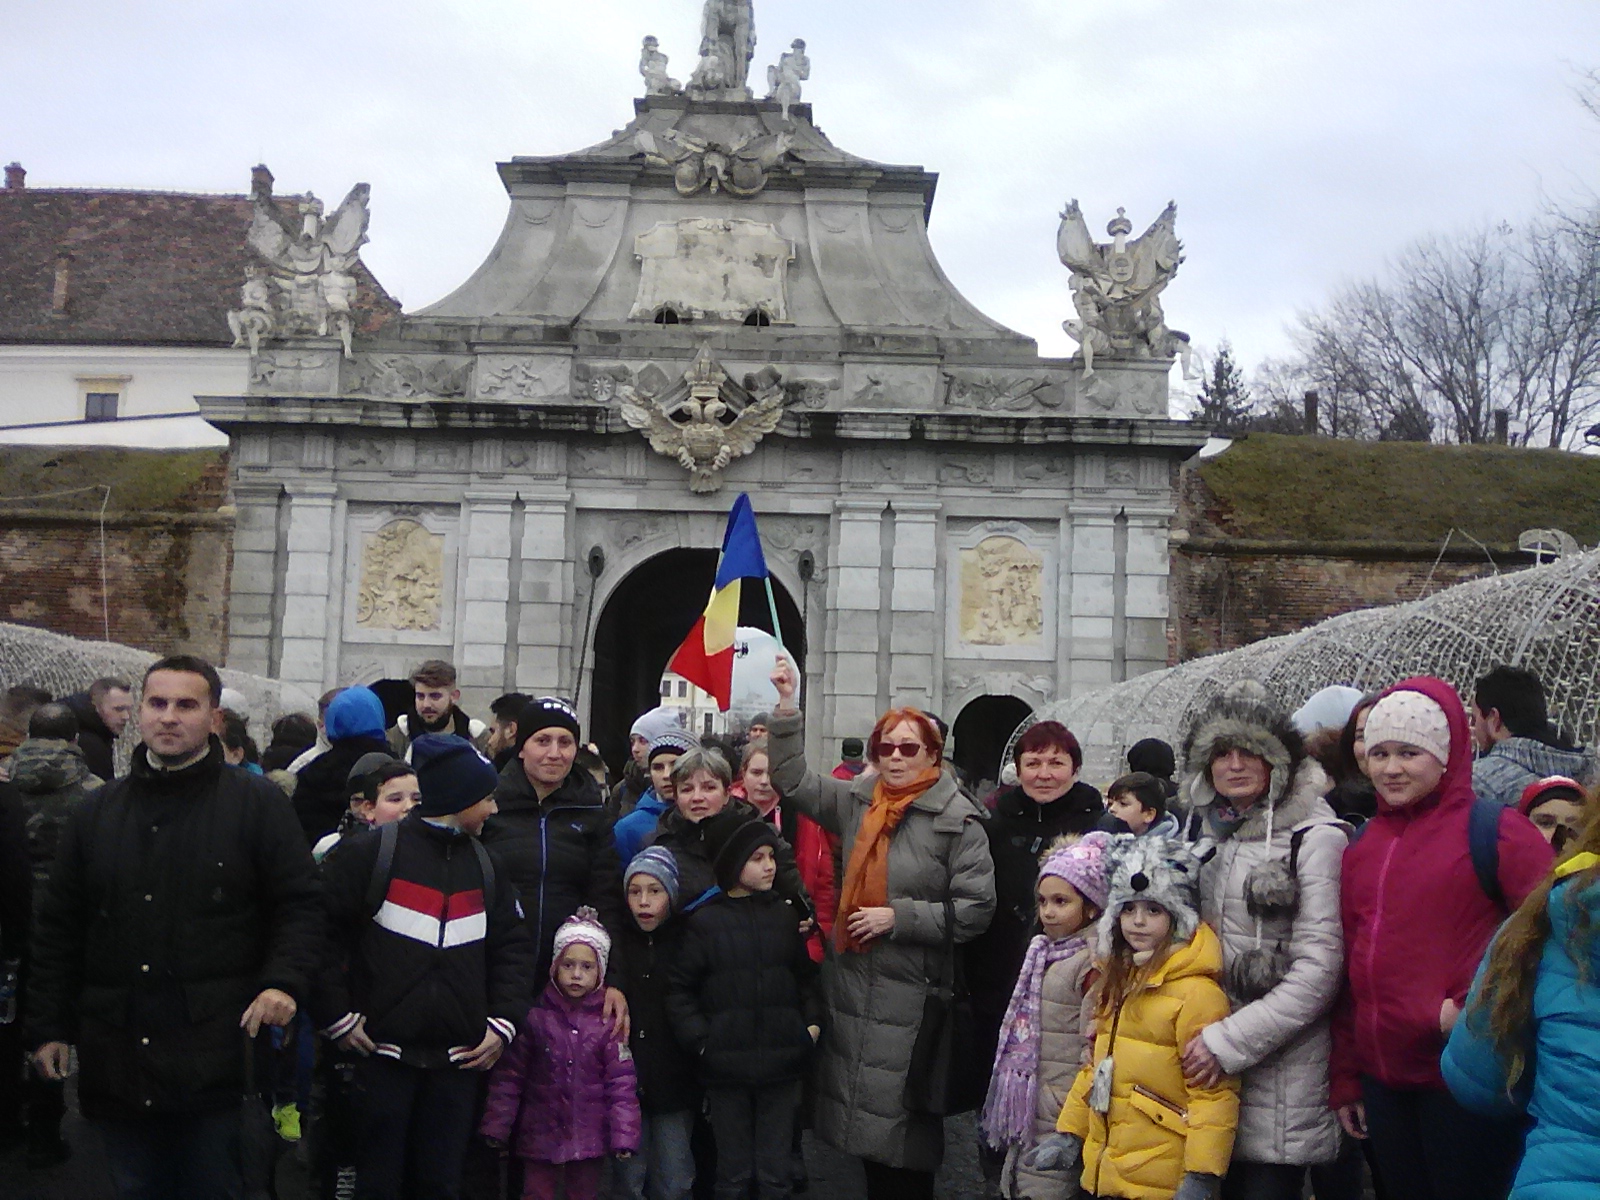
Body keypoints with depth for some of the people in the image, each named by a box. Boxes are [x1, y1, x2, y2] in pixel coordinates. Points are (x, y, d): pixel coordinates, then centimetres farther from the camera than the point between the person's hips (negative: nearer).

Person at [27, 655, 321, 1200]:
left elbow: (300, 904, -1)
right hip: (116, 1051, 4)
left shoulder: (258, 804, 0)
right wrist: (48, 1026, 10)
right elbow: (59, 927, 14)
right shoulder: (95, 812, 12)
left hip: (217, 1050, -4)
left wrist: (283, 982, -16)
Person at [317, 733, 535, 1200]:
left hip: (459, 1058, 4)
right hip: (383, 1053, -4)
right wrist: (336, 1016, -8)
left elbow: (512, 945, 15)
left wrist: (503, 1021, 4)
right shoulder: (371, 853, -5)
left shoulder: (484, 864, 13)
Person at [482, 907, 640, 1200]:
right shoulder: (536, 1017, -4)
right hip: (540, 1137, 0)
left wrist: (624, 1135, -10)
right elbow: (509, 1077, -1)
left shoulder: (609, 1021, -4)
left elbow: (622, 1083, -5)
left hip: (589, 1140, 0)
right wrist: (496, 1128, -3)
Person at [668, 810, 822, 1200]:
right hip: (726, 1067, -2)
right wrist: (700, 1040, -7)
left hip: (781, 1065, 2)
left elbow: (805, 975, 15)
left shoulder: (783, 914, 6)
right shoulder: (705, 921, -3)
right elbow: (678, 988, 1)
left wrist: (812, 1022, 2)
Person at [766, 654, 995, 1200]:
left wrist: (898, 918, -15)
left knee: (905, 1131, 2)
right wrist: (787, 707, 1)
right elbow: (794, 780, 10)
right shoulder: (856, 802, 6)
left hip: (911, 998, -5)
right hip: (853, 988, 6)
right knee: (863, 1115, 15)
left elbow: (975, 910, -13)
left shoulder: (956, 820, -10)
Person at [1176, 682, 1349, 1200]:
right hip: (1209, 1065, 6)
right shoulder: (1202, 828, 10)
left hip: (1281, 1074, -6)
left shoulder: (1313, 837, -9)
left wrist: (1229, 1041, -16)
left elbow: (1318, 970, -14)